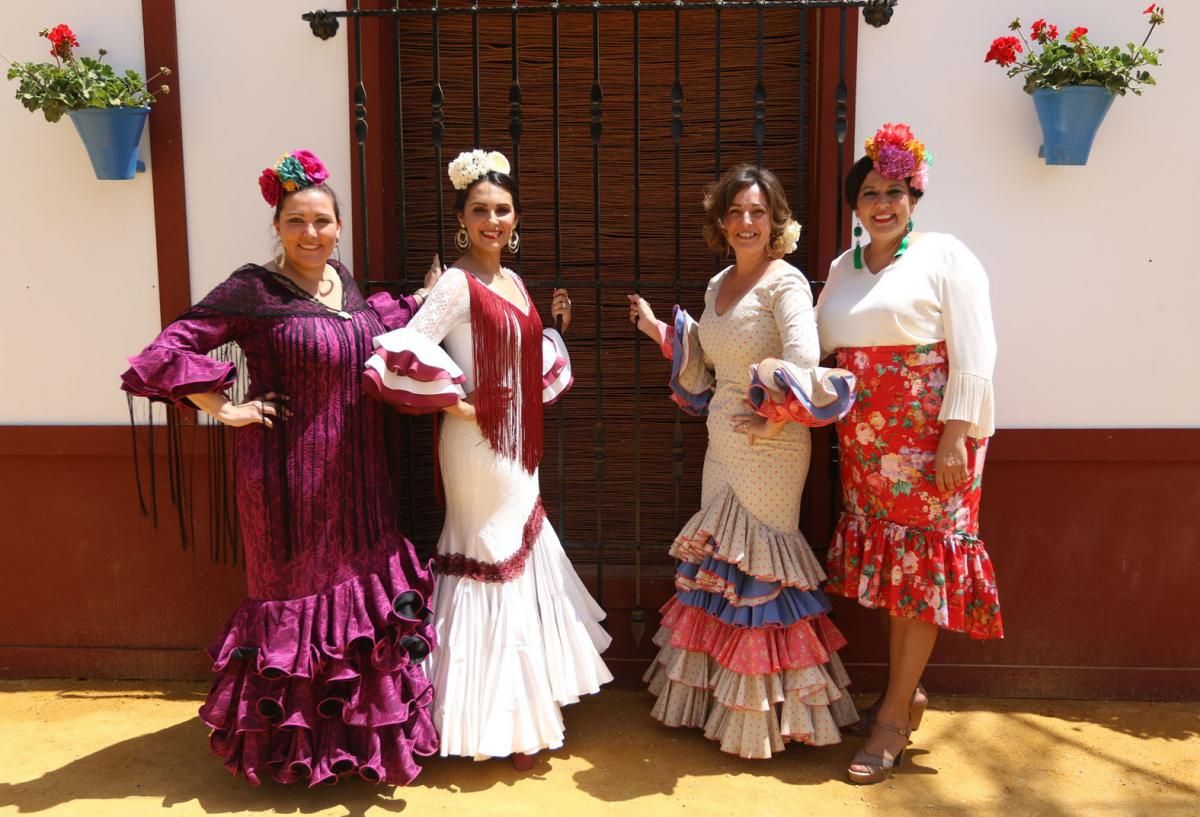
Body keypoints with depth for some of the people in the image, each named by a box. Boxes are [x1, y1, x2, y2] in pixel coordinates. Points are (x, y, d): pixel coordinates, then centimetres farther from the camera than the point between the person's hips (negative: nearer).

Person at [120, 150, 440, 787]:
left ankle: (362, 731, 34)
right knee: (300, 592, 6)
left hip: (356, 472, 7)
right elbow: (170, 351, -16)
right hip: (288, 471, -7)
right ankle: (297, 742, 27)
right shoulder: (253, 289, -13)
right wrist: (225, 410, -14)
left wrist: (422, 302, 17)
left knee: (366, 584, 14)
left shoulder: (344, 281, 8)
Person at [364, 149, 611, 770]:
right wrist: (456, 400, -18)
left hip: (517, 442, 8)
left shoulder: (514, 283, 11)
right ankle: (501, 724, 18)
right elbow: (405, 351, -24)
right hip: (477, 442, -8)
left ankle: (529, 706, 35)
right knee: (493, 565, 1)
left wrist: (554, 325, 8)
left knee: (522, 560, 17)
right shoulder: (457, 283, -15)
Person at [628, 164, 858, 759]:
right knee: (717, 565, 16)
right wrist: (659, 330, 17)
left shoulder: (784, 282, -13)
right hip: (721, 443, 8)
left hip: (769, 448, -8)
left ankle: (764, 716, 20)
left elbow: (804, 363, -26)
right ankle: (720, 700, 34)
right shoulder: (718, 285, 12)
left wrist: (776, 418, -22)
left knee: (758, 567, 1)